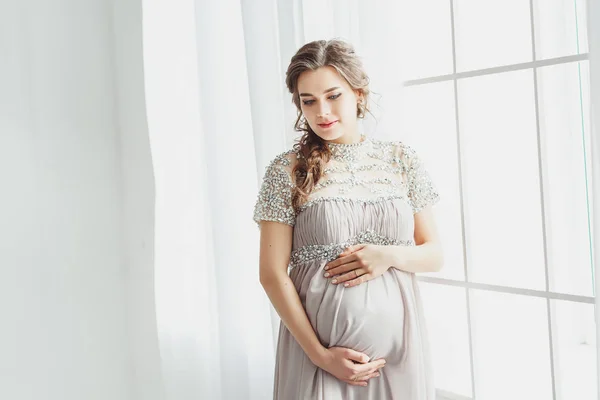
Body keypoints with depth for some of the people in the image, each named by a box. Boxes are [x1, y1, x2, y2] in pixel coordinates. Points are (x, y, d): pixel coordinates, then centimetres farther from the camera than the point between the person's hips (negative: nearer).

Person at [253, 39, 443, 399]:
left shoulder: (403, 160, 4)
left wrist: (390, 255, -12)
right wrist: (319, 354, -13)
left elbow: (434, 254, 8)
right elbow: (273, 274, -6)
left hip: (398, 342, 3)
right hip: (318, 344, -2)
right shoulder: (286, 170, -3)